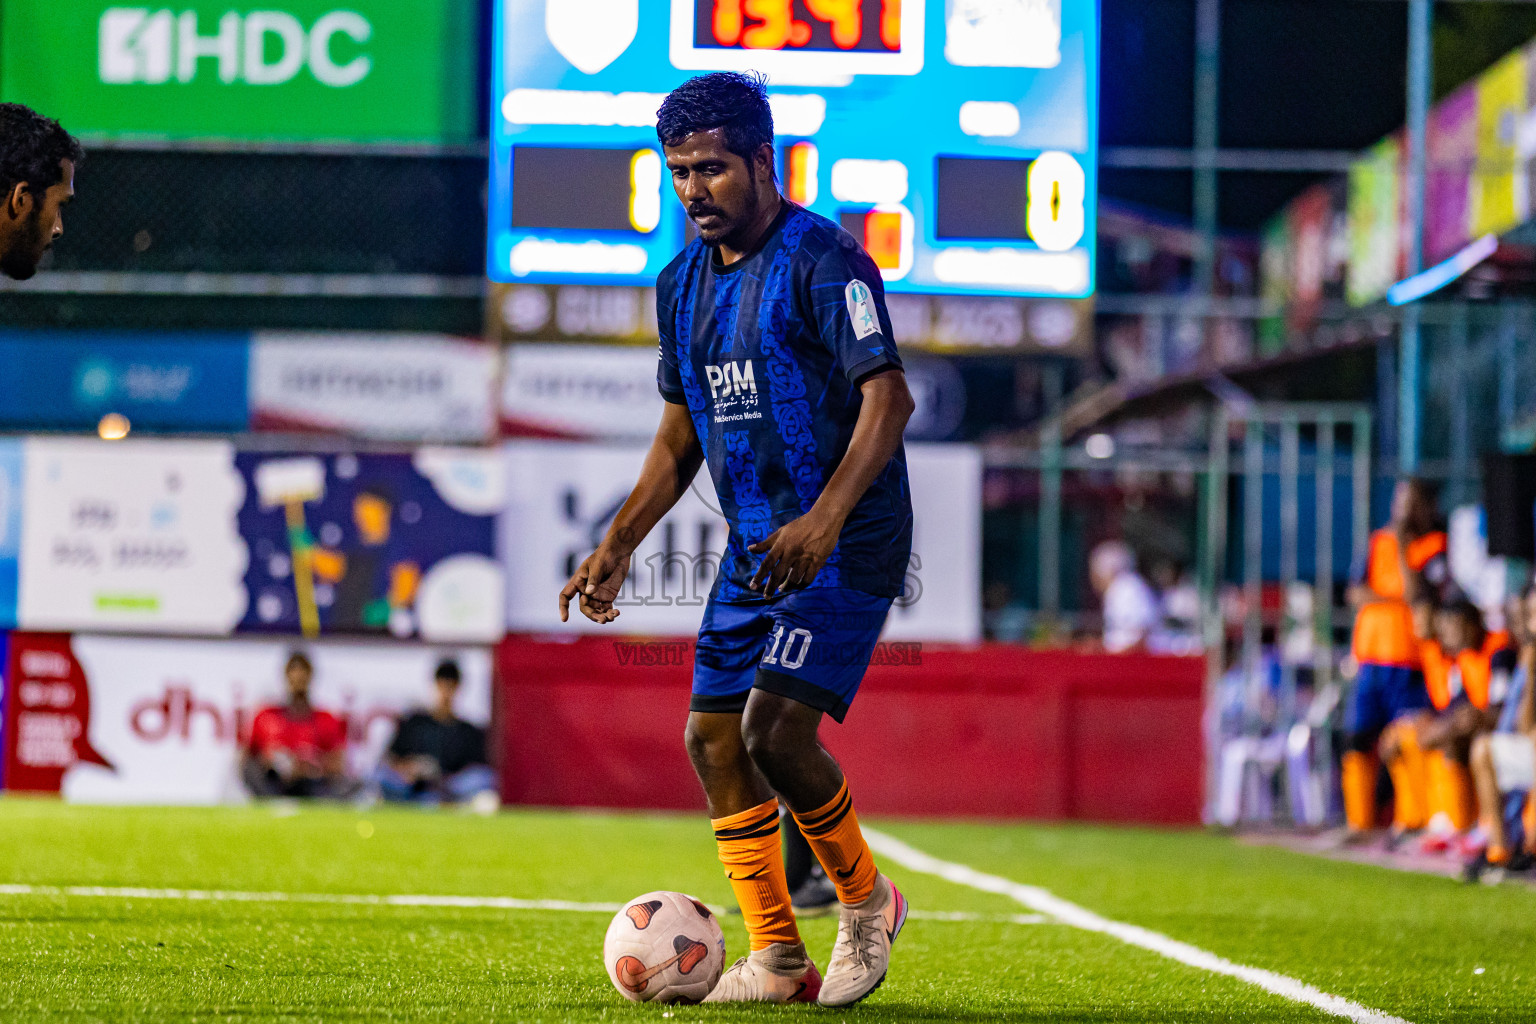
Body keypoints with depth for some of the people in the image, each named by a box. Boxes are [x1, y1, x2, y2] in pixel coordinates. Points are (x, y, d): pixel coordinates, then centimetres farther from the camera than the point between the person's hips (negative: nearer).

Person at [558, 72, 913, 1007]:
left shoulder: (823, 260, -13)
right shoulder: (684, 282, 11)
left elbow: (889, 397, -21)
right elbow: (680, 437, 20)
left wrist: (825, 518, -33)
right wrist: (618, 546, 11)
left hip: (847, 545, -8)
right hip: (754, 546, 8)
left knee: (776, 729, -18)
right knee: (713, 736, 1)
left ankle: (866, 899, 7)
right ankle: (778, 959, 9)